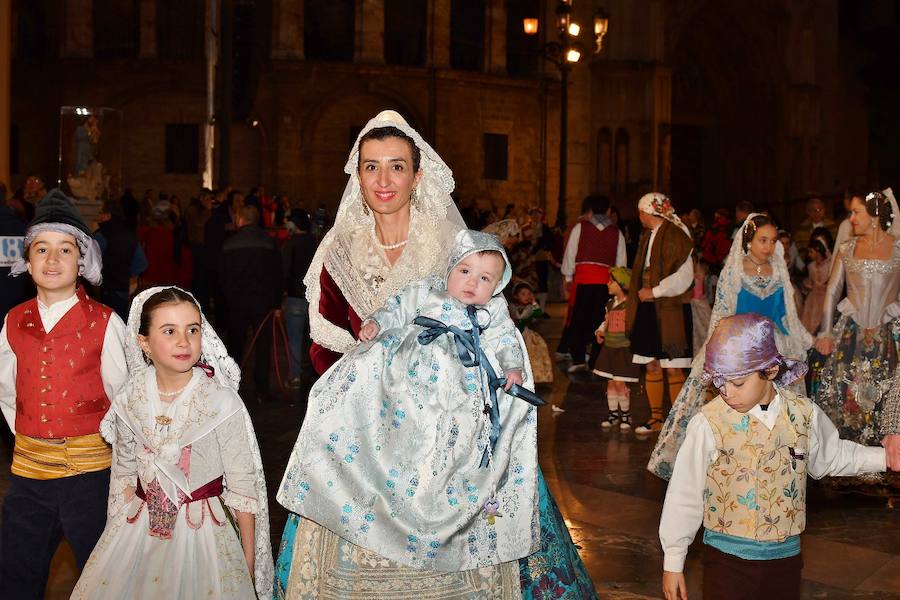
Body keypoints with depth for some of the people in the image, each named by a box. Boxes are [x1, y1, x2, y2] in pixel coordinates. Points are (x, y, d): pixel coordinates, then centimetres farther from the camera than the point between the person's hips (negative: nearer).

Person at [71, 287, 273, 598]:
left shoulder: (223, 403, -15)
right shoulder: (130, 403, -4)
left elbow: (242, 488, -11)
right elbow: (124, 477, 9)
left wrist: (249, 565, -8)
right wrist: (117, 539, 9)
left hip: (203, 531, -3)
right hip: (139, 530, 3)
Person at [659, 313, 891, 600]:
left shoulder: (804, 414, -5)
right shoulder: (709, 423, -17)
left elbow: (831, 456, 17)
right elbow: (684, 495, -10)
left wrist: (884, 458, 9)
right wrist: (673, 562, -5)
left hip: (785, 555, 4)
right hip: (727, 557, -3)